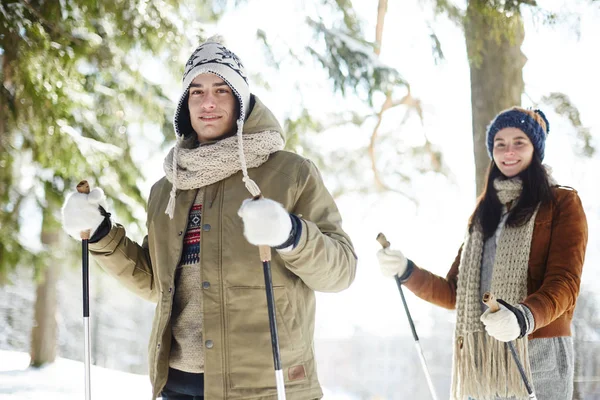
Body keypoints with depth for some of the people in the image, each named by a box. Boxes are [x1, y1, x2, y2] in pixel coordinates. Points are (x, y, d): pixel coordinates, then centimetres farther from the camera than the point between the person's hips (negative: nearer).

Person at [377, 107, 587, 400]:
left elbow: (564, 284, -12)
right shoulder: (485, 211, 20)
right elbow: (454, 293, 16)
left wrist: (523, 317, -32)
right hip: (483, 360, 5)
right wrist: (406, 272, -1)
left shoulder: (562, 203, 2)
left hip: (538, 355, -5)